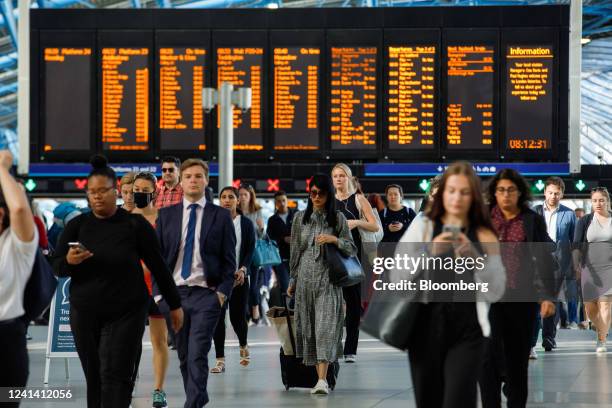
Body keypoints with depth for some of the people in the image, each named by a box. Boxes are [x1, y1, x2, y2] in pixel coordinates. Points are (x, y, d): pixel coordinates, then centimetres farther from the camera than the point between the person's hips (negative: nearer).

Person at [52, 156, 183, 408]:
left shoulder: (135, 225, -4)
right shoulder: (77, 226, 3)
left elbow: (158, 266, 3)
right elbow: (56, 268, 3)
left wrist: (175, 304, 7)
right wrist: (69, 261, -20)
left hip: (125, 313, -3)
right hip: (85, 314, 3)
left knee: (115, 377, -12)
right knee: (94, 378, 6)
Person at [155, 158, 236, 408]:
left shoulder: (221, 216, 4)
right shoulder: (166, 215, 9)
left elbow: (229, 260, 4)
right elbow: (158, 256, 9)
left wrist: (223, 292, -6)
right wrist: (158, 293, 1)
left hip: (206, 294, -3)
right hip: (174, 292, 3)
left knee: (197, 355, -13)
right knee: (184, 356, 8)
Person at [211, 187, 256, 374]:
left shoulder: (246, 224, 4)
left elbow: (250, 250, 1)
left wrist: (242, 269, -15)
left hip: (239, 276, 0)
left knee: (237, 316, 3)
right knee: (218, 317, -5)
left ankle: (243, 346, 34)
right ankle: (220, 360, -1)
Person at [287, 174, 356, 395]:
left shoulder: (338, 218, 3)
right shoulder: (300, 218, 8)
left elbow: (352, 249, 5)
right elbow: (295, 251, 13)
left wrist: (335, 240, -13)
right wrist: (292, 281, 13)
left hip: (328, 279, -3)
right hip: (305, 278, 3)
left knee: (325, 327, -14)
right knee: (308, 328, 2)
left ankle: (322, 379, -21)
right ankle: (320, 377, 9)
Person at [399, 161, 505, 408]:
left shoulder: (484, 236, 8)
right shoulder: (422, 226, 6)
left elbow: (495, 292, 4)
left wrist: (475, 257, -10)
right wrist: (430, 252, -17)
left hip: (467, 331, -1)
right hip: (426, 326, 1)